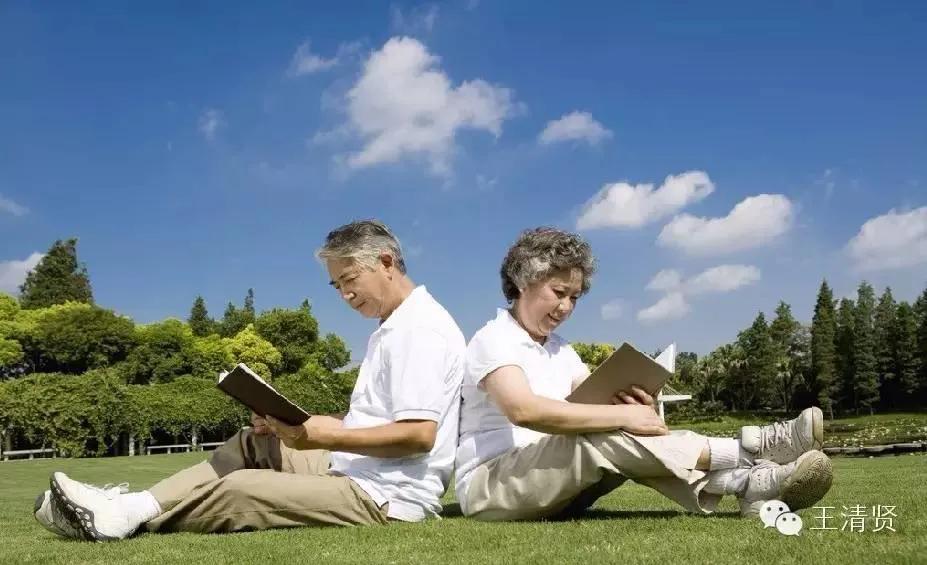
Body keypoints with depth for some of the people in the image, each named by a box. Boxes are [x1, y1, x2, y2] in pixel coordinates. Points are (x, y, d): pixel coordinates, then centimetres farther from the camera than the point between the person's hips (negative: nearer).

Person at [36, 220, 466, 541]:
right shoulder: (394, 329, 19)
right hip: (358, 471, 10)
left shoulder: (420, 329, -15)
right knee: (253, 443, 10)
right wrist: (288, 422, 1)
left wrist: (330, 436, -22)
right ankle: (133, 506, 1)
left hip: (386, 497, -10)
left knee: (239, 491, -14)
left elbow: (419, 434, -25)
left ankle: (129, 516, 3)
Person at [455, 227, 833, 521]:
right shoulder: (493, 340, -12)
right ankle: (748, 448, -30)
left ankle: (751, 484, -33)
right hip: (489, 487, -7)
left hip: (549, 481, 8)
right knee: (598, 440, -30)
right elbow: (524, 410, -32)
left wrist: (633, 407, -22)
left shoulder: (560, 349, 16)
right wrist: (622, 415, -32)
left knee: (631, 439, -17)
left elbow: (595, 402, 3)